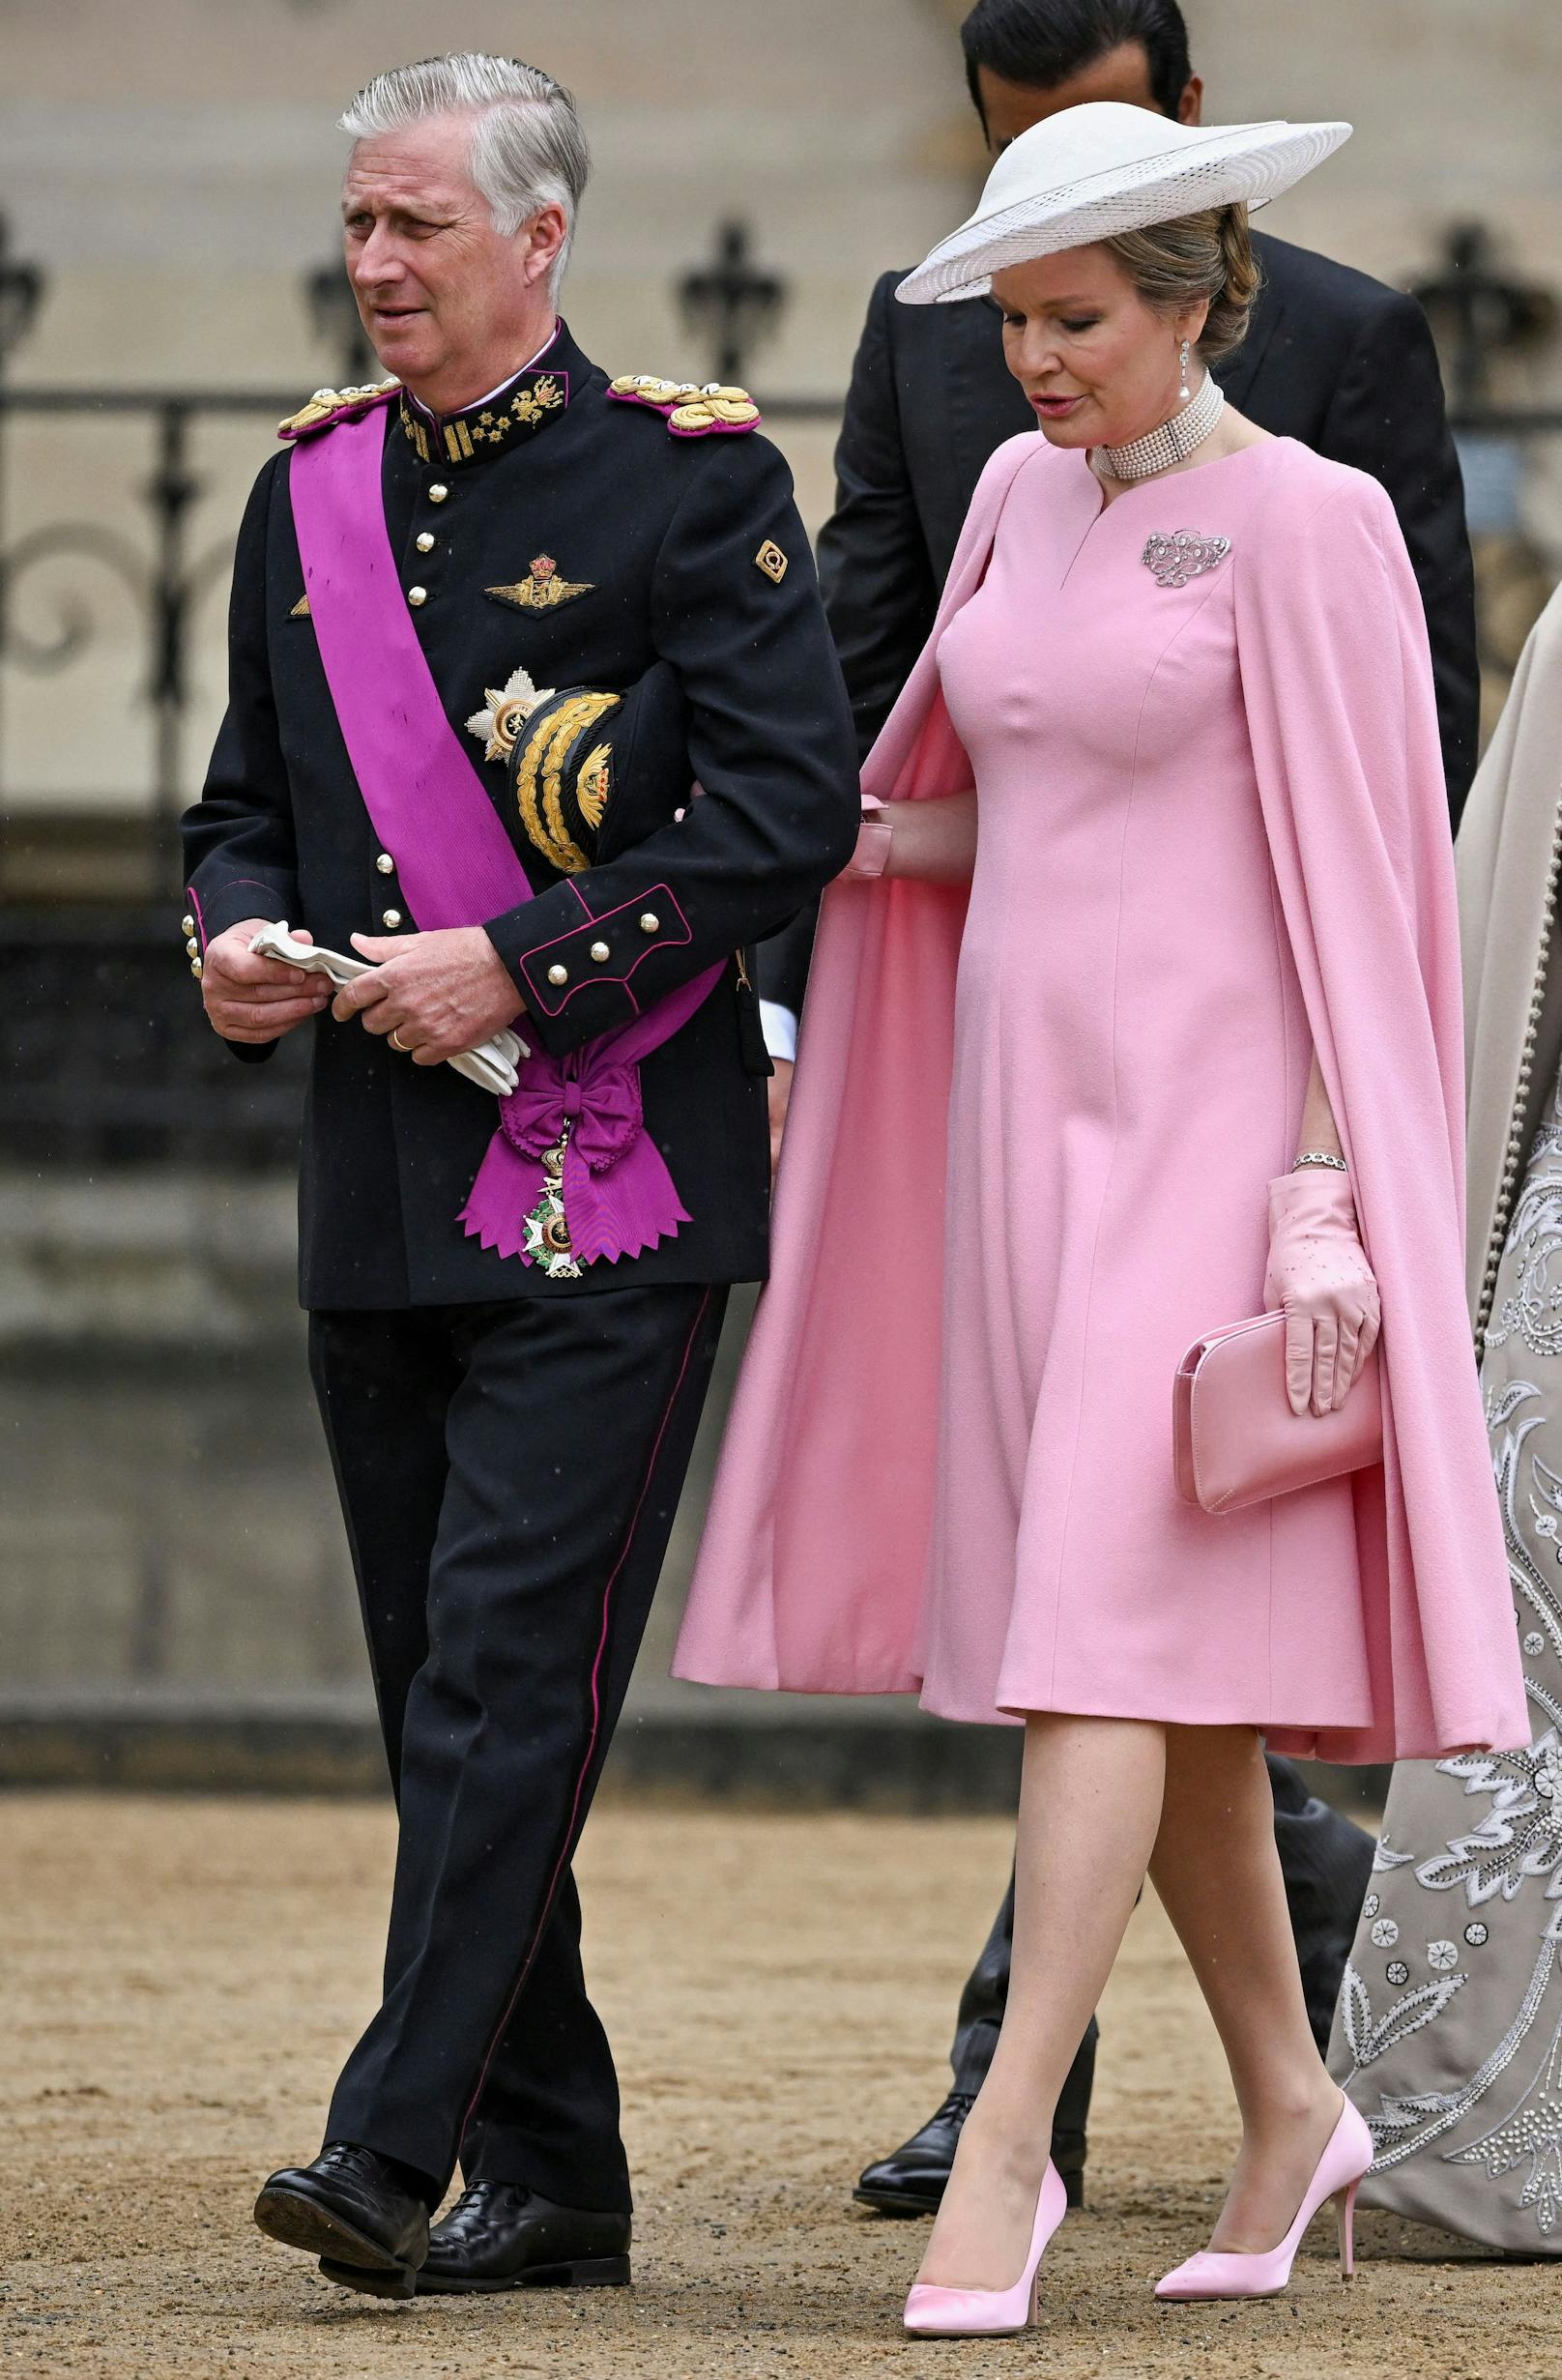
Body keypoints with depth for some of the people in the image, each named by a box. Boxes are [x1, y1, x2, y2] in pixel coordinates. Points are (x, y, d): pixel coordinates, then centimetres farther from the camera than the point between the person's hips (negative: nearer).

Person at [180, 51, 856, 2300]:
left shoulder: (689, 477, -6)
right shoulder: (314, 489, 12)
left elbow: (795, 803, -12)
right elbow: (250, 793, 21)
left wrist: (518, 967, -16)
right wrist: (240, 936, -1)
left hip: (610, 1177, -7)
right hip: (379, 1185, 7)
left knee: (512, 1670, -12)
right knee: (442, 1695, 8)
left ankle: (398, 2145, -15)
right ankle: (552, 2179, 16)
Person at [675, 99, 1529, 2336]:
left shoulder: (1304, 522, -8)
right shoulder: (1025, 495, 13)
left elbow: (1351, 877, -11)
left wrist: (1322, 1198, -16)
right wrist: (853, 837, 8)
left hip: (1210, 1121, -7)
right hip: (1026, 1106, 7)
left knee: (1110, 1629, -14)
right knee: (1167, 1656, 10)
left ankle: (1007, 2149, -18)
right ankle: (1288, 2104, 22)